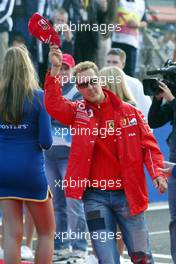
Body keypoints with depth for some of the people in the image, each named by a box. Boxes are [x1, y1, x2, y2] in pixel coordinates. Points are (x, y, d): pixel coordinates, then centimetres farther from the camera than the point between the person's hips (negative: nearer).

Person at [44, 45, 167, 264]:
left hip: (127, 194, 0)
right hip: (95, 196, 0)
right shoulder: (78, 112, 4)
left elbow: (148, 145, 3)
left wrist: (157, 173, -14)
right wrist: (55, 70, -24)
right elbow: (53, 105, -14)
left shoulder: (129, 112, 2)